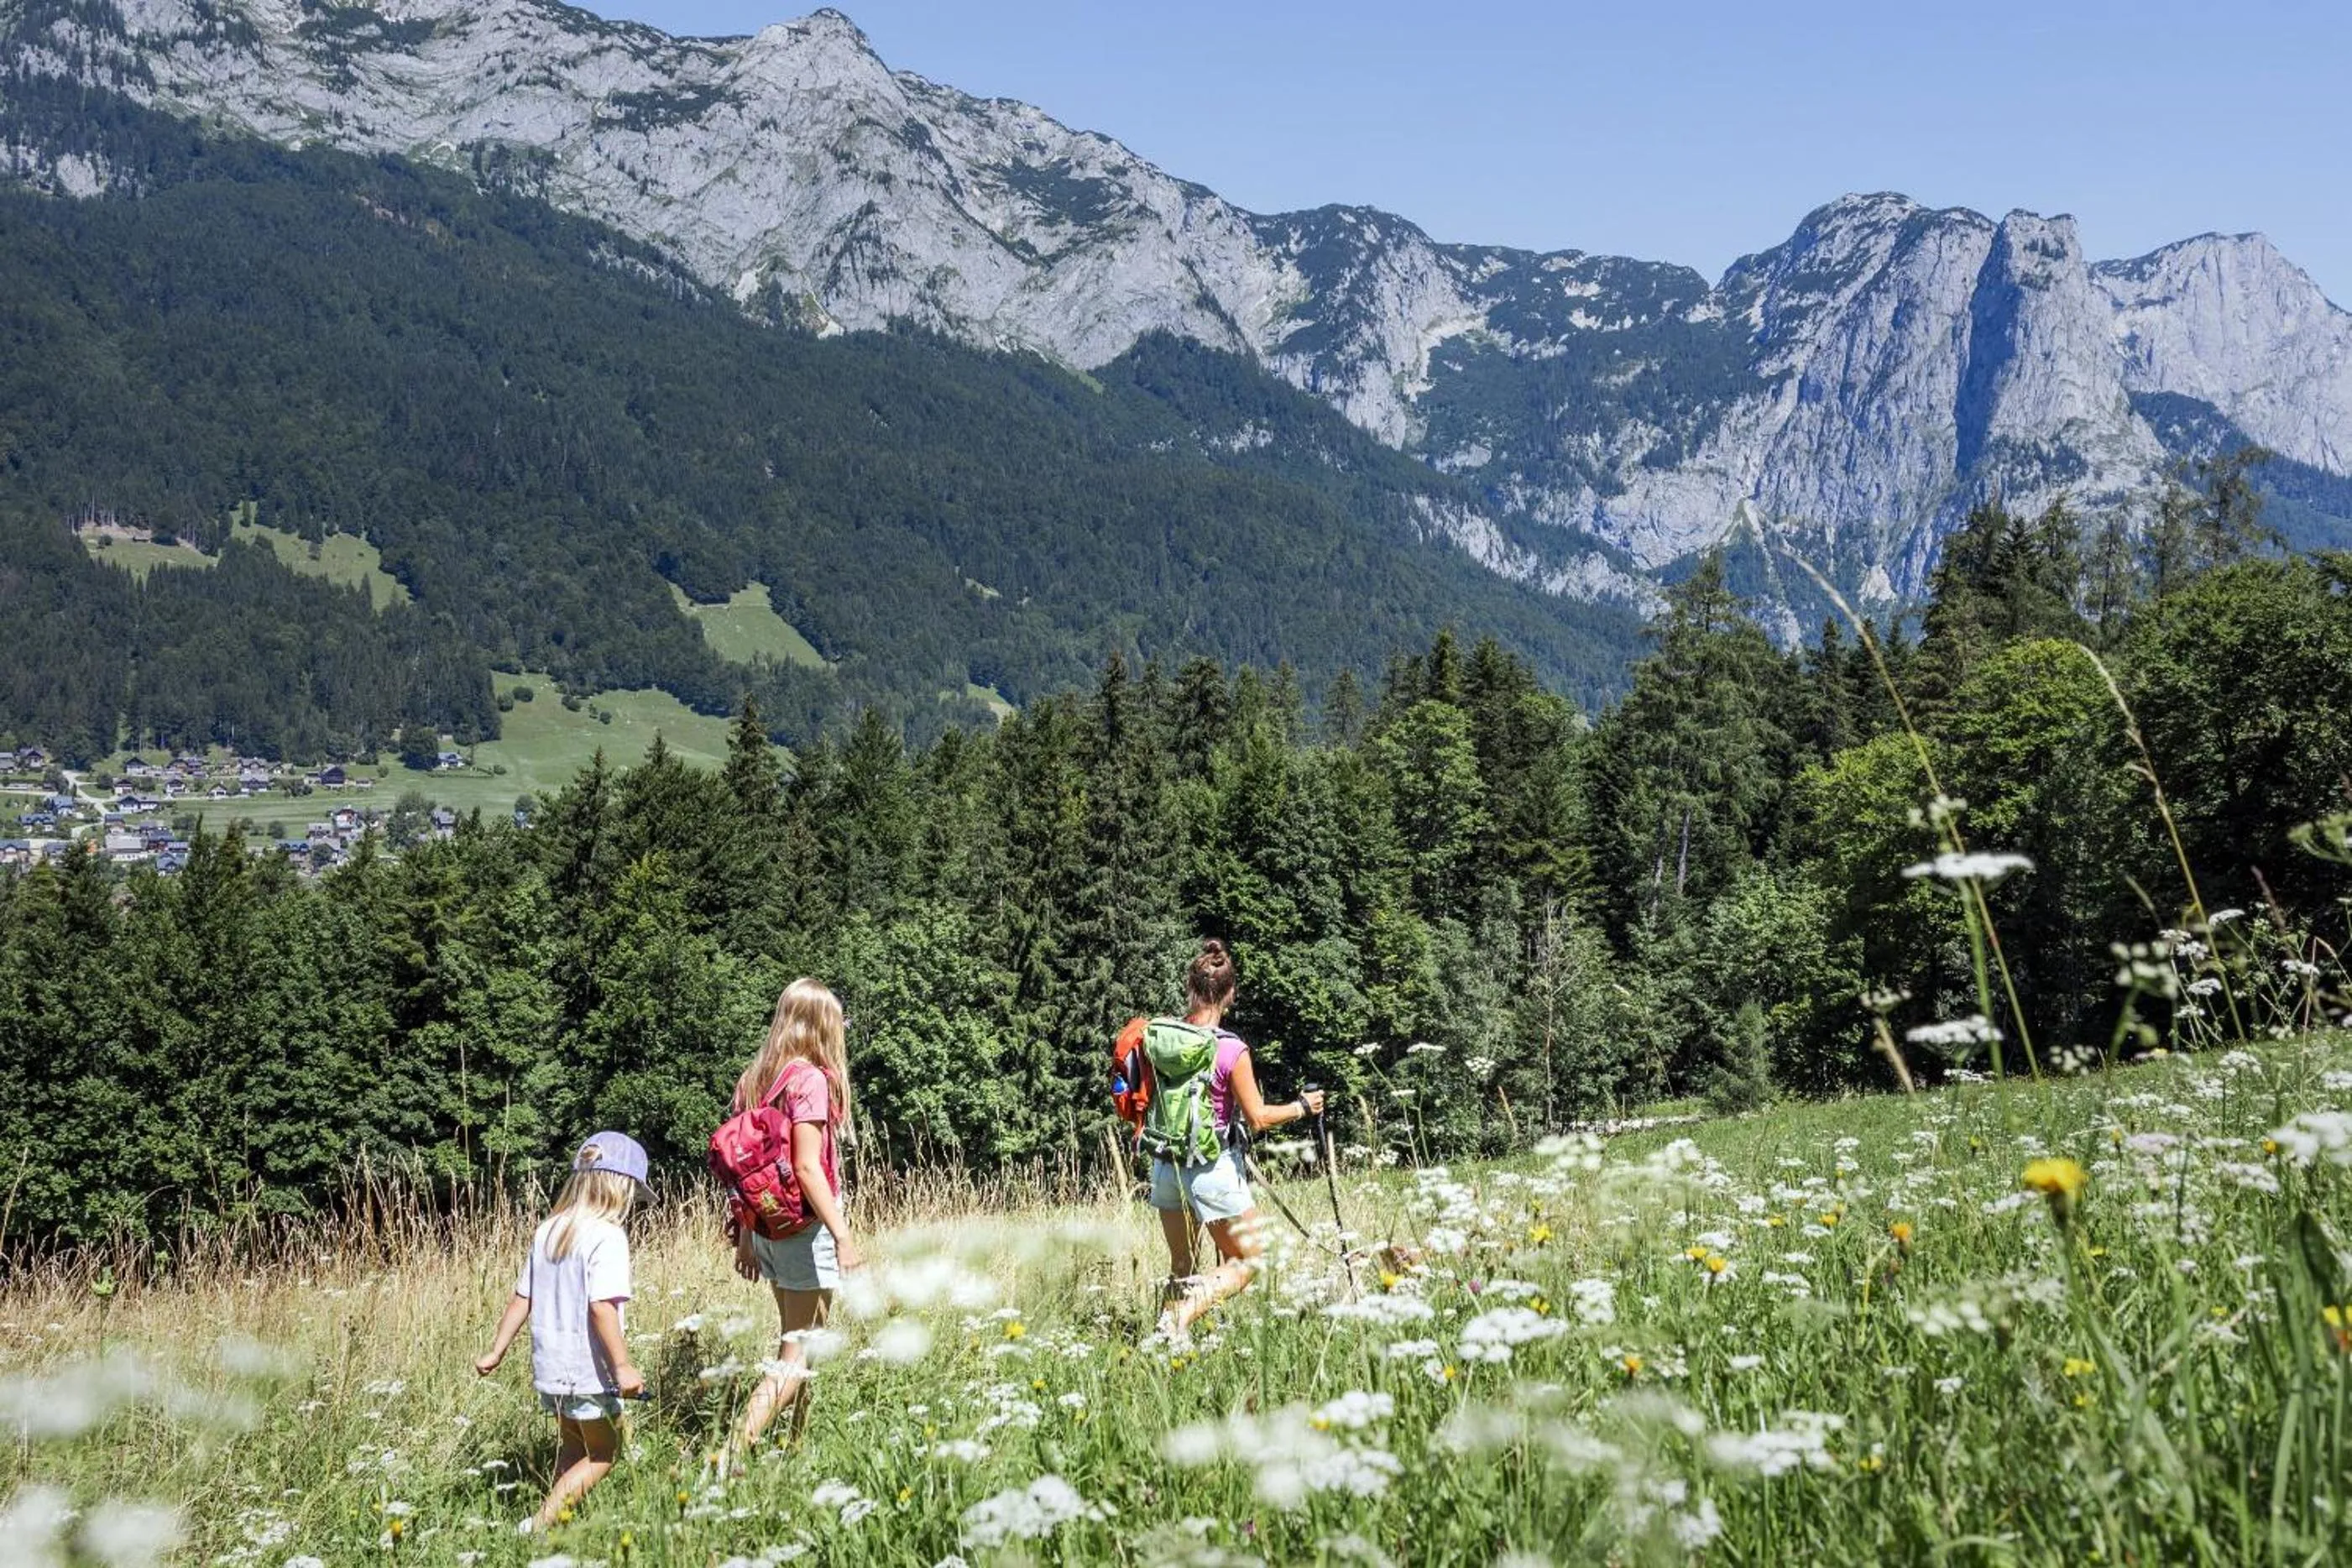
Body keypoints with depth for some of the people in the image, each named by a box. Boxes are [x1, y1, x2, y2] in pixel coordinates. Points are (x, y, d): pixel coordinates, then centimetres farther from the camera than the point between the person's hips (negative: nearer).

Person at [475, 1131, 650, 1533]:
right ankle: (540, 1524, -3)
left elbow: (521, 1299, 10)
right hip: (589, 1372, -7)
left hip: (550, 1368, 7)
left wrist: (496, 1351, 17)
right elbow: (602, 1306, -25)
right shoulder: (607, 1236, -16)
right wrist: (623, 1366, -23)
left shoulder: (546, 1231, 8)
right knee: (604, 1453, 7)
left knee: (573, 1446, 23)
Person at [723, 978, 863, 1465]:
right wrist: (842, 1235, -21)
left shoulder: (754, 1079, 8)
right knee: (797, 1357, -4)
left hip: (767, 1226, 8)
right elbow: (807, 1166, -21)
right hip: (806, 1227, -8)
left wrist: (745, 1235, 17)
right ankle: (733, 1455, -15)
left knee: (795, 1340, 21)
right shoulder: (810, 1079, -15)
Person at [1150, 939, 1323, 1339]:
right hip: (1213, 1169, -6)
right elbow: (1257, 1118, -12)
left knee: (1180, 1266, 20)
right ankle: (1180, 1317, -10)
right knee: (1248, 1261, 10)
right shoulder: (1231, 1050, -17)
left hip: (1166, 1166, 6)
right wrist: (1302, 1107, 3)